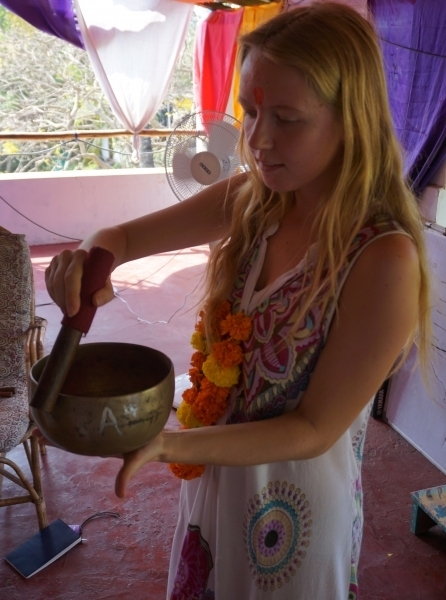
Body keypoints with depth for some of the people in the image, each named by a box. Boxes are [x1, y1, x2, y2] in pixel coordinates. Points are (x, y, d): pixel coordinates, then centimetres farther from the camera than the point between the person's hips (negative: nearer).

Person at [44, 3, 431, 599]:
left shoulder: (384, 260, -29)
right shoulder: (251, 200, -12)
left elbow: (315, 430, -23)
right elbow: (125, 236, -3)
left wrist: (169, 445, -34)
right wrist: (91, 260, -26)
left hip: (295, 499, -5)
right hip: (215, 469, 5)